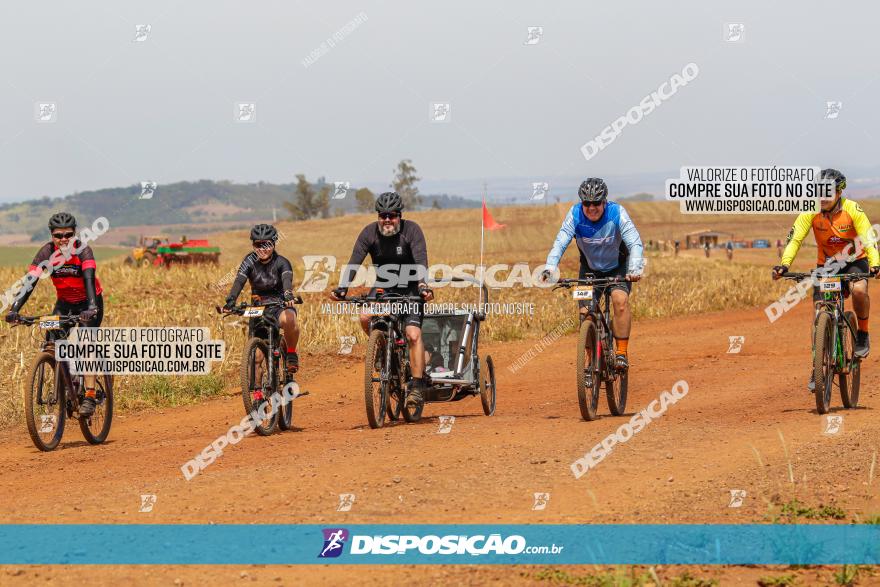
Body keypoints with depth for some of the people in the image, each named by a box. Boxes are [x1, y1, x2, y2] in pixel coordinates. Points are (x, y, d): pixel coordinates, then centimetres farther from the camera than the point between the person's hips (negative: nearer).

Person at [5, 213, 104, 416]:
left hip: (88, 302, -3)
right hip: (64, 302, 3)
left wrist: (91, 308, -55)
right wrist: (14, 309, -40)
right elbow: (30, 281, -26)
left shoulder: (83, 250, -26)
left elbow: (89, 279, -39)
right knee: (53, 340, -17)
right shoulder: (47, 252, -19)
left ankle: (90, 396, -20)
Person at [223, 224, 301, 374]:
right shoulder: (250, 261, -7)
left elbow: (287, 280, -31)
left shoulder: (281, 262, -12)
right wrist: (230, 301, -38)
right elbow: (239, 281, -20)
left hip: (279, 305, -2)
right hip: (258, 308, 2)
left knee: (289, 319, -37)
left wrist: (288, 296, -53)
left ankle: (291, 354, -14)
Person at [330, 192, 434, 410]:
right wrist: (342, 288, -37)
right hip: (383, 286, 3)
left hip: (410, 288, -3)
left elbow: (421, 261, -31)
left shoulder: (411, 230, -19)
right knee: (365, 318, -25)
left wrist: (423, 285, -49)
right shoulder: (370, 232, -13)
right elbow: (354, 262, -21)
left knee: (413, 334, -21)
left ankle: (417, 387, -19)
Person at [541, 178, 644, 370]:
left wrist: (635, 269, -50)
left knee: (620, 299, -28)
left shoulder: (616, 213, -26)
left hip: (618, 267, -2)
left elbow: (635, 243, -33)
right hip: (590, 268, 2)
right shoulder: (575, 214, -22)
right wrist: (550, 268, -46)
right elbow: (560, 242, -29)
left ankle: (621, 353, -19)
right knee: (585, 311, -12)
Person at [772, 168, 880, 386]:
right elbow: (795, 238, -23)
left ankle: (862, 333, -8)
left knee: (859, 289, -35)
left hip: (854, 261, -2)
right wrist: (784, 264, -39)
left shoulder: (853, 210, -21)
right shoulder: (811, 212, -17)